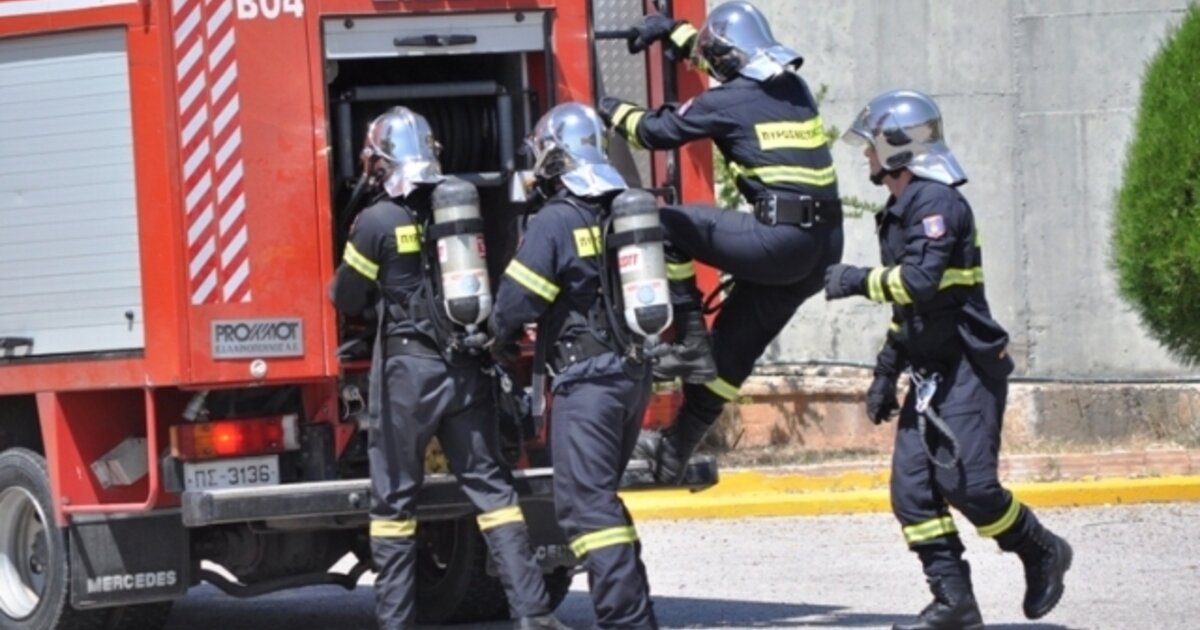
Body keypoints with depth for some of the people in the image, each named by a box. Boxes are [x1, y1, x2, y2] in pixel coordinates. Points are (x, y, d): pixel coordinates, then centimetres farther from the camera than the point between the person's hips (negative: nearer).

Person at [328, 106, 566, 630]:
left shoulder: (377, 222, -9)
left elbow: (347, 300, 2)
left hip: (408, 368, -4)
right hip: (466, 367, 4)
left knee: (393, 498, 4)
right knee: (487, 483, 8)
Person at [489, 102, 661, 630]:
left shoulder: (554, 222, -11)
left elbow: (515, 303, -11)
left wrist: (503, 342, 8)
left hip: (586, 378, -8)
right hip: (636, 376, 8)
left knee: (587, 502, -9)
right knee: (600, 494, 19)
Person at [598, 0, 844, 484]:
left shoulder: (728, 102, -6)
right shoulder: (794, 89, 16)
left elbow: (658, 132, 3)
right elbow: (738, 63, 35)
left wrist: (616, 113, 24)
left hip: (777, 239, -8)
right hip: (822, 248, 8)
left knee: (665, 227, 3)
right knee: (733, 346, 17)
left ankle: (691, 344, 2)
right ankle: (676, 451, 25)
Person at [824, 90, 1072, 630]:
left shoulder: (936, 202, -13)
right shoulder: (900, 211, 18)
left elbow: (919, 281, -26)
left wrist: (857, 281, -13)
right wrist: (886, 373, 23)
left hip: (968, 368, -10)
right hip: (930, 374, 10)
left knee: (966, 482, -15)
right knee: (912, 488, -1)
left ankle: (1043, 554, 7)